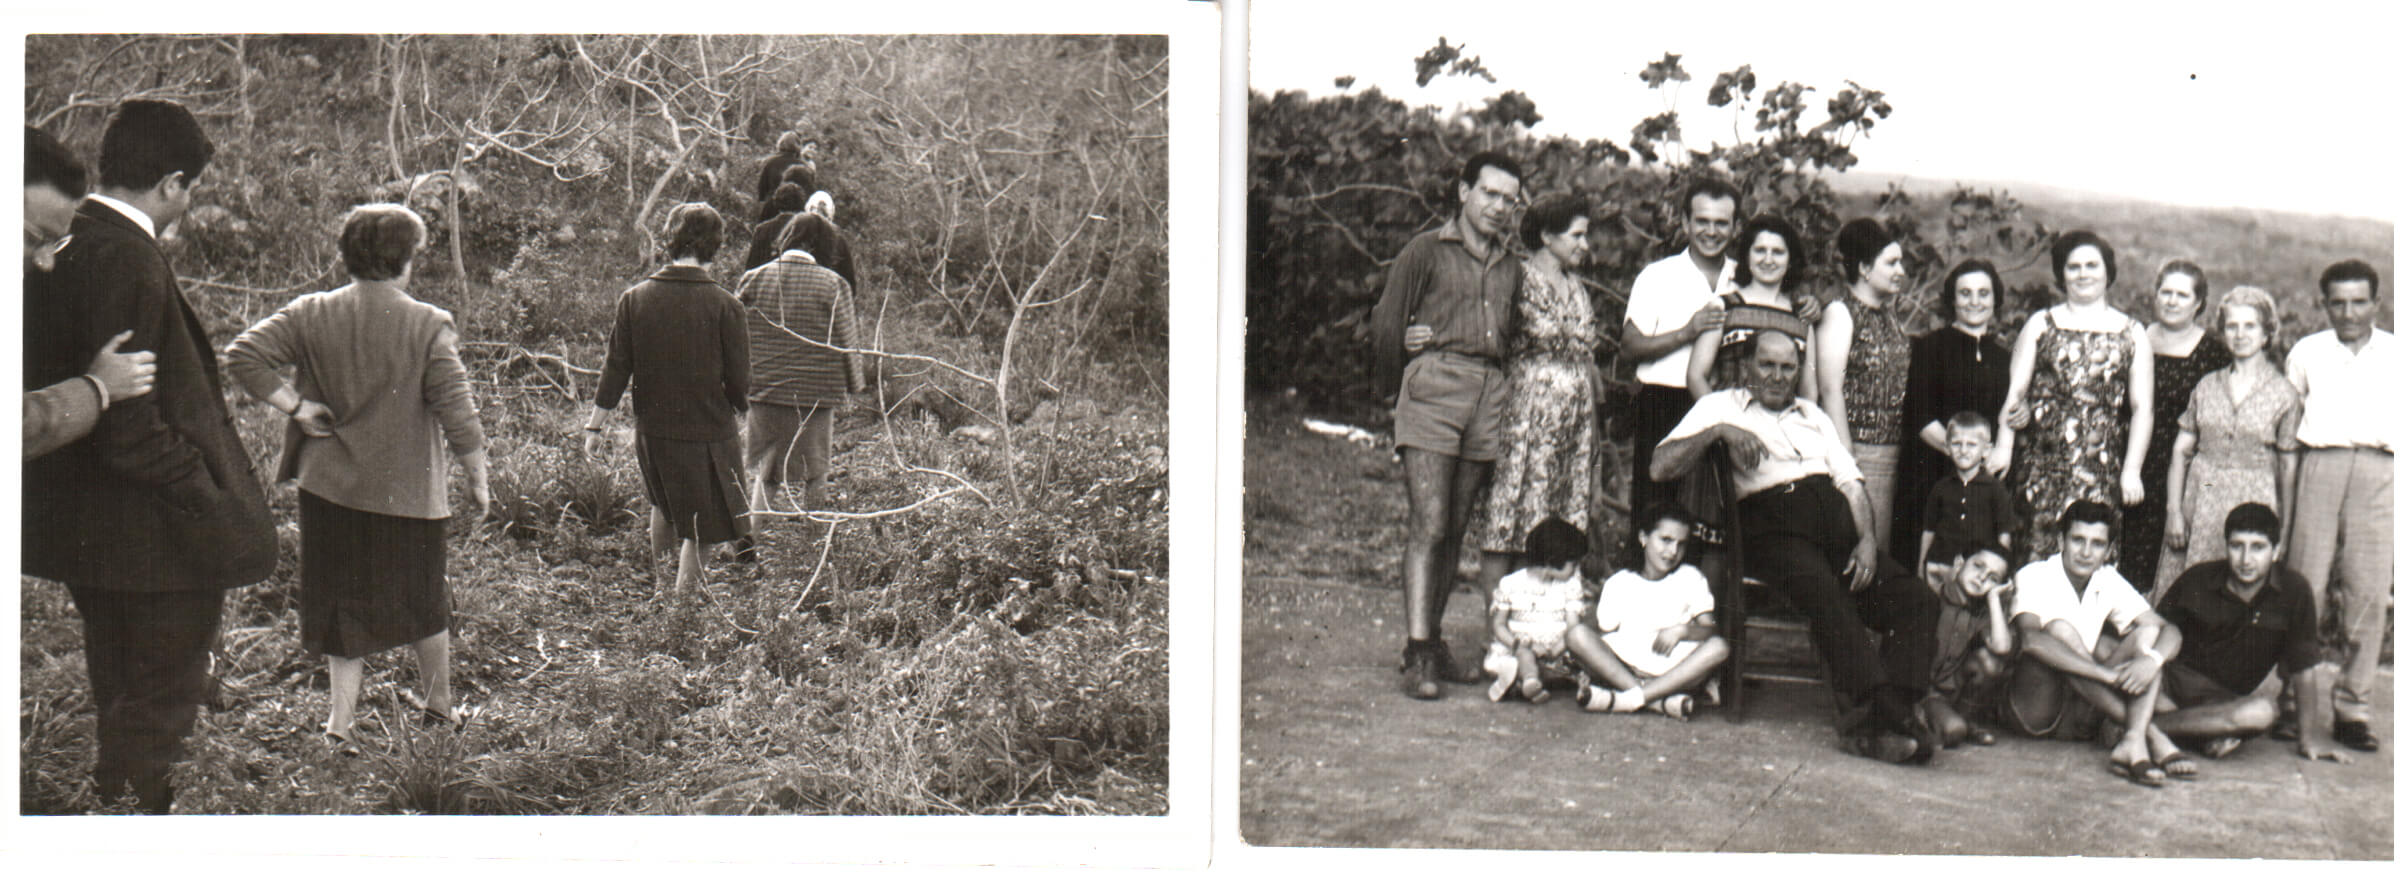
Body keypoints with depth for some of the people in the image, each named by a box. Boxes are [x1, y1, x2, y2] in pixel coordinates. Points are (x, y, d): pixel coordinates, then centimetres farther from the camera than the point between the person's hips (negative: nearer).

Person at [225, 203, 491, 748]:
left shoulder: (311, 315, -3)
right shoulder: (429, 326, -12)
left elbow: (242, 357, -10)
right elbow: (457, 414, -14)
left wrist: (294, 405, -4)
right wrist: (478, 480, -3)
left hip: (329, 488, 2)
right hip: (407, 493, -2)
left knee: (343, 601, 13)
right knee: (422, 600, 16)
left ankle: (342, 718, 11)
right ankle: (440, 708, 30)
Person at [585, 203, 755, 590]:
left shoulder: (634, 299, -3)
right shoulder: (725, 307, -12)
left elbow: (616, 369, 0)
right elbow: (738, 380, -8)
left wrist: (594, 425, 9)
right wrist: (739, 412, 13)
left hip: (652, 430, 4)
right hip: (708, 431, -4)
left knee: (664, 504, 28)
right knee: (697, 530, 4)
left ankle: (661, 585, 39)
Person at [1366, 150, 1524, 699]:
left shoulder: (1509, 266, 18)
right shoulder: (1427, 251, 3)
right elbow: (1385, 325, 5)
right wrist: (1393, 390, 12)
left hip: (1489, 396, 5)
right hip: (1433, 386, -5)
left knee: (1455, 529, 7)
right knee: (1428, 525, -12)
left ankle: (1433, 642, 16)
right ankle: (1417, 657, -14)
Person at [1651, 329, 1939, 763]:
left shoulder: (1813, 416, 32)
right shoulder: (1720, 406, 16)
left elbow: (1850, 481, 23)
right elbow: (1661, 466, 1)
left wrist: (1867, 539, 4)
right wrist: (1719, 431, -12)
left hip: (1838, 527, 6)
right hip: (1774, 529, -5)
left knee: (1916, 599, -18)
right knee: (1827, 596, -36)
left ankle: (1878, 724, -30)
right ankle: (1886, 709, -39)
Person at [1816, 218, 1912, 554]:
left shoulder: (1891, 320, 18)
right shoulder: (1840, 313, -5)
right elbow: (1831, 389, -12)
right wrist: (1846, 457, -16)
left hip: (1890, 454, 7)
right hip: (1856, 450, -7)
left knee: (1880, 548, 6)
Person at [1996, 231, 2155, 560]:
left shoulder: (2132, 334, 11)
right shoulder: (2040, 325, 12)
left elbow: (2142, 408, 7)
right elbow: (2016, 391, 5)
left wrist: (2132, 471, -4)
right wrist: (2004, 446, -9)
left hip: (2102, 469, 0)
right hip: (2044, 464, 0)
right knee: (2040, 546, -8)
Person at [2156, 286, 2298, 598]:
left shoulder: (2283, 393, 1)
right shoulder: (2207, 386, 9)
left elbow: (2288, 468, 2)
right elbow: (2181, 451, 9)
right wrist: (2174, 511, 1)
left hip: (2253, 503, -3)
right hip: (2199, 501, 3)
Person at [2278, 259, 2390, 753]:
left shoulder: (2395, 355, 15)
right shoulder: (2306, 353, 16)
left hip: (2379, 472, 0)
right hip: (2318, 466, 0)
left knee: (2369, 592, -4)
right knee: (2305, 586, -5)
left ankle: (2353, 708, 1)